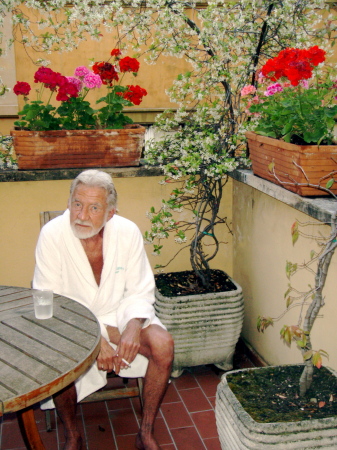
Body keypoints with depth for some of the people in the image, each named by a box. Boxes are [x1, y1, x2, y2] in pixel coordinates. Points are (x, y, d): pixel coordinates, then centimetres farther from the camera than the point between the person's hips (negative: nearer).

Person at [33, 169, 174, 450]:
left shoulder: (128, 232, -12)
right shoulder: (52, 235, -18)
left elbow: (140, 291, -3)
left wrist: (133, 326, -25)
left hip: (120, 314, 2)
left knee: (163, 344, -23)